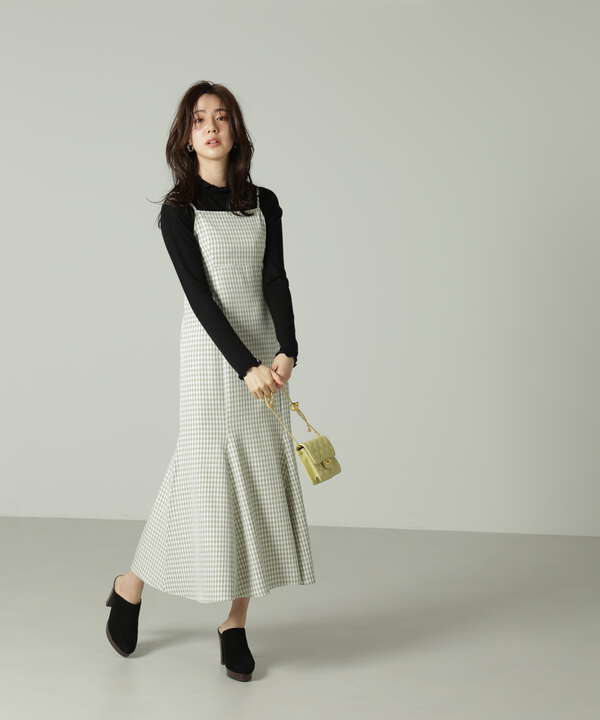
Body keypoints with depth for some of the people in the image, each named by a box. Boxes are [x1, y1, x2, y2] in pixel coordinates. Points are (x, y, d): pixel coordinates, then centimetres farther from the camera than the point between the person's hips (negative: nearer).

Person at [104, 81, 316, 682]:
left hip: (264, 355, 4)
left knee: (260, 480, 3)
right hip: (211, 352, -4)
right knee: (206, 471, -2)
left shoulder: (264, 203, 9)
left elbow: (276, 283, 0)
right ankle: (131, 585, 22)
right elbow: (201, 296, -11)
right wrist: (245, 366, -19)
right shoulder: (178, 210, -3)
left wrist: (286, 352, -15)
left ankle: (236, 622, 13)